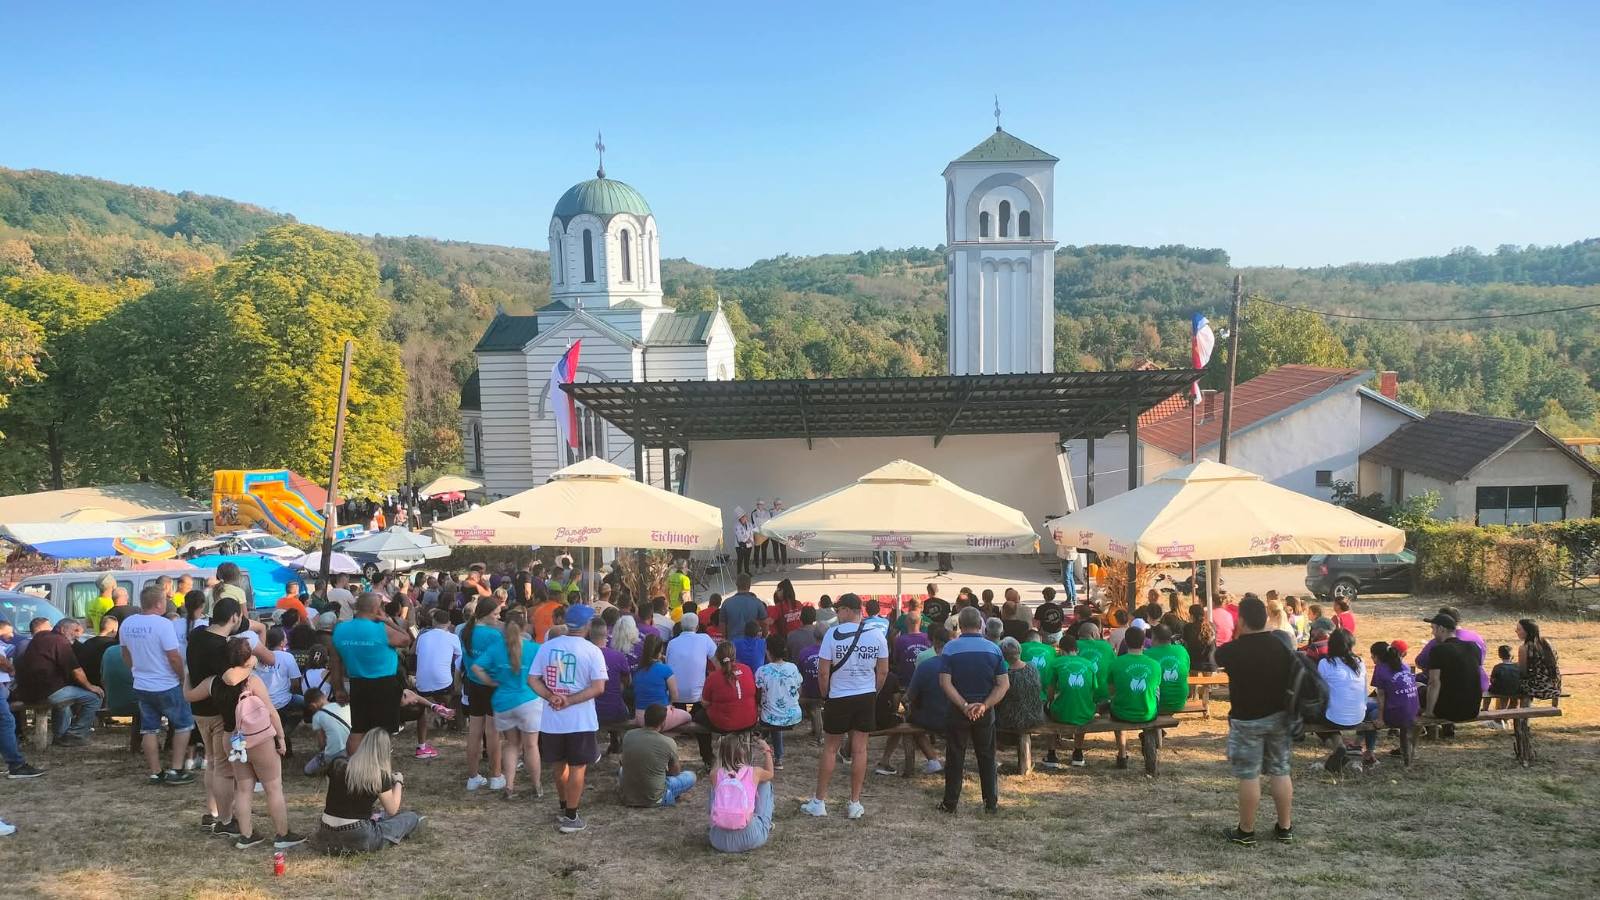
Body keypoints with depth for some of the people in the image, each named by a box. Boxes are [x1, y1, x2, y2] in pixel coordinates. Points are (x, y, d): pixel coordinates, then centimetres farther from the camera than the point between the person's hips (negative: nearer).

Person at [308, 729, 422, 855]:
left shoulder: (337, 765, -2)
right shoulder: (380, 776, -14)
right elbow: (392, 810, -2)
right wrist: (398, 782, 13)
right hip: (358, 839, -5)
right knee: (412, 818, 6)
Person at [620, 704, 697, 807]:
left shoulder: (628, 736, -7)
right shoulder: (668, 743, -16)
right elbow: (675, 772, 3)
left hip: (627, 798, 3)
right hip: (654, 800, -3)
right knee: (691, 776, 14)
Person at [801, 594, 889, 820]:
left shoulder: (833, 634, -13)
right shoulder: (877, 635, -4)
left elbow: (823, 671, -11)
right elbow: (883, 671, 1)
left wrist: (825, 695, 5)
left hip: (839, 698, -2)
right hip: (867, 697, 2)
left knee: (830, 748, 10)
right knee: (860, 749, 8)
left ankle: (819, 801, 15)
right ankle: (855, 804, 12)